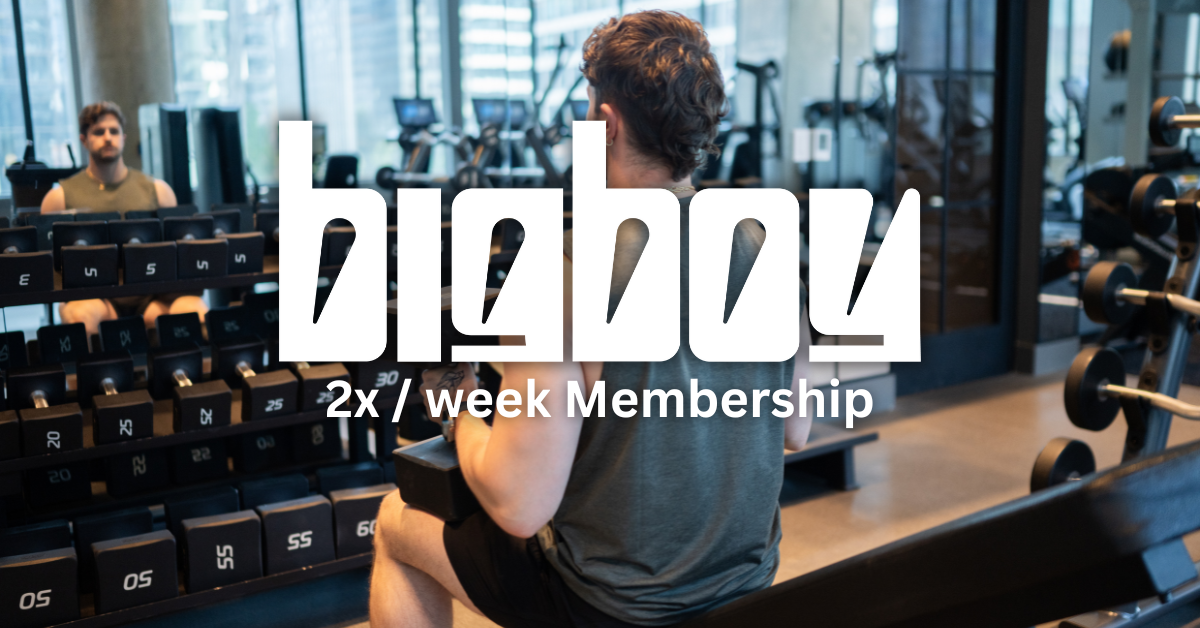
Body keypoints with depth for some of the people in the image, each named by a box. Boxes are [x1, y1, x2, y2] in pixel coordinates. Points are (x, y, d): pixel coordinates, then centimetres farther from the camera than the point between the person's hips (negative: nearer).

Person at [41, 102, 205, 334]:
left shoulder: (157, 190, 17)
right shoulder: (61, 196, 12)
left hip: (149, 292, 1)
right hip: (93, 294, -1)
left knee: (197, 311, -31)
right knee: (81, 316, -37)